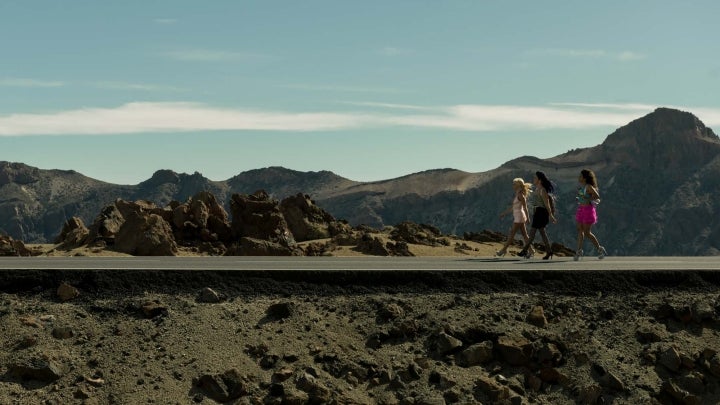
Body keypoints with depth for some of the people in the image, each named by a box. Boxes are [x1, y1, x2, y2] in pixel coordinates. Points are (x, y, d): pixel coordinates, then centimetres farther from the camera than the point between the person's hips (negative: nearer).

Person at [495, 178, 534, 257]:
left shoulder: (520, 195, -13)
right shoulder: (517, 195, 14)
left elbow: (525, 207, -17)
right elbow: (512, 207, 21)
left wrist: (527, 218, -20)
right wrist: (504, 213, 24)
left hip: (519, 217, -10)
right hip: (517, 217, 10)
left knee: (512, 234, -3)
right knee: (524, 235, 8)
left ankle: (504, 250, 1)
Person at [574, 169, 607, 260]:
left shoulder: (589, 187, -15)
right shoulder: (582, 186, 9)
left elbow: (597, 196, -19)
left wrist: (587, 200, -19)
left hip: (588, 210, -9)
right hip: (581, 210, 9)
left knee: (587, 233, -4)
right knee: (580, 230, 6)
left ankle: (600, 249, 10)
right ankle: (579, 251, 7)